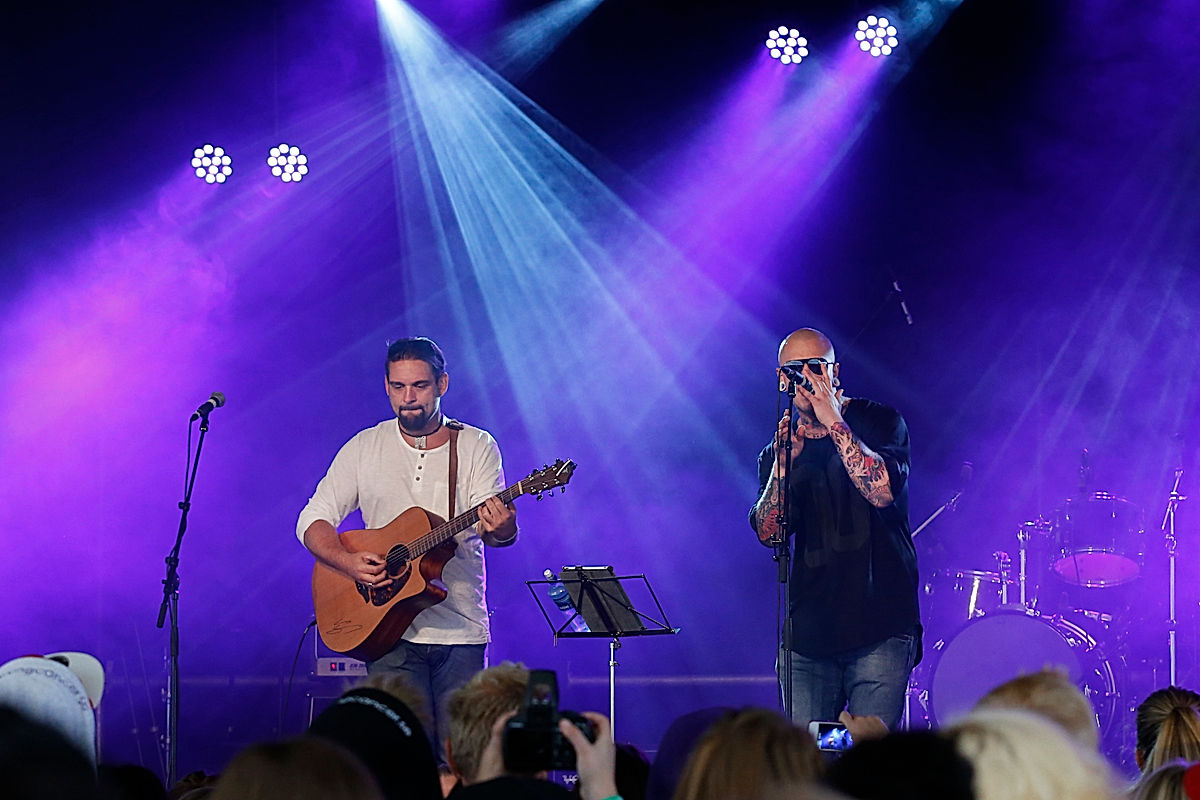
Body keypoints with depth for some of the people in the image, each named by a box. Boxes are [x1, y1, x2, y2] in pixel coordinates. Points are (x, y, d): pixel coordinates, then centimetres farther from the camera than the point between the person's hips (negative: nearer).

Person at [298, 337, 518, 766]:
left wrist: (501, 528, -32)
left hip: (461, 632, 0)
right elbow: (313, 521, 6)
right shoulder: (364, 448, 8)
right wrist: (348, 562, -13)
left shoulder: (476, 446, 5)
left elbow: (498, 529, -8)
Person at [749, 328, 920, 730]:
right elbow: (769, 533, 0)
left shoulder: (878, 422, 4)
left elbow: (882, 491, -15)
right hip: (807, 632, 4)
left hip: (879, 627, -3)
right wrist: (785, 458, -10)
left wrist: (834, 423, -15)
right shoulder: (776, 452, 14)